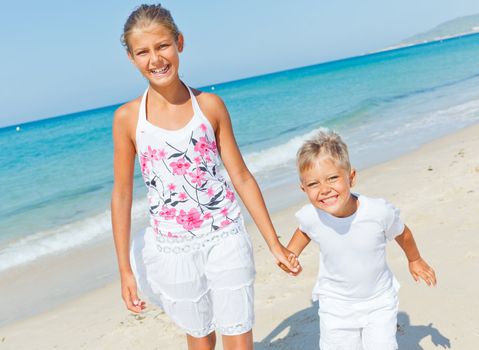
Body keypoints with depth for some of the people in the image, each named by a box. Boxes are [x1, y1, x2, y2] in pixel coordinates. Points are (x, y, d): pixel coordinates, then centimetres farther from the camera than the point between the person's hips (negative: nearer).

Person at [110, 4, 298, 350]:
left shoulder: (210, 105, -6)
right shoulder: (127, 118, -7)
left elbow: (242, 177, -2)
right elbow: (122, 194, -1)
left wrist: (275, 243, 1)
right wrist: (125, 269, 0)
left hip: (225, 239, 0)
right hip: (173, 248, 0)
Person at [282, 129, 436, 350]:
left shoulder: (380, 212, -28)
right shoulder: (310, 216, -24)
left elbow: (401, 234, -3)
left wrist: (415, 260, 14)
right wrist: (290, 254, -7)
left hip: (379, 302, -1)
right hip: (336, 305, 1)